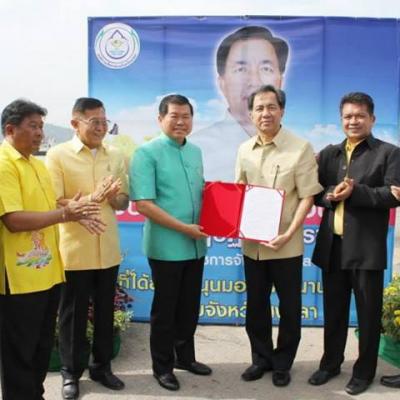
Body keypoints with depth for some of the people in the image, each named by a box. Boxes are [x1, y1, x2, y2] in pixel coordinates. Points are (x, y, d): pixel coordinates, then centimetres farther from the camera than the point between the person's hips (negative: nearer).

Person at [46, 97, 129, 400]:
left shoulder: (116, 156, 8)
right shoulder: (58, 155, -6)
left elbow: (124, 202, 10)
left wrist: (114, 197, -13)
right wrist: (90, 198, -25)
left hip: (108, 248, 4)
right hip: (74, 250, -4)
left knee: (105, 311, 14)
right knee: (73, 313, 8)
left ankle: (102, 366, 31)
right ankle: (71, 373, 25)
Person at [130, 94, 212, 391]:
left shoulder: (196, 152, 10)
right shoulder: (147, 152, -11)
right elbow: (143, 203, -18)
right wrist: (184, 227, -18)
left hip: (196, 245, 6)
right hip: (166, 247, -6)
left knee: (190, 306, 18)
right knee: (165, 308, 8)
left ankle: (185, 356, 36)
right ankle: (163, 366, 25)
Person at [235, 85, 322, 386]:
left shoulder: (301, 149, -8)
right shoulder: (244, 150, 5)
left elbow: (307, 197, -10)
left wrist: (288, 234, -19)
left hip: (286, 245, -4)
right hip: (252, 244, 4)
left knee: (289, 307, 9)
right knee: (256, 305, 15)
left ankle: (282, 363, 29)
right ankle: (261, 358, 34)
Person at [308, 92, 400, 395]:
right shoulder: (329, 153, 13)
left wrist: (355, 192, -22)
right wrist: (330, 195, -13)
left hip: (366, 247, -4)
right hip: (332, 244, 4)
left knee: (368, 312, 7)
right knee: (333, 310, 16)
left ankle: (364, 371, 23)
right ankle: (331, 363, 31)